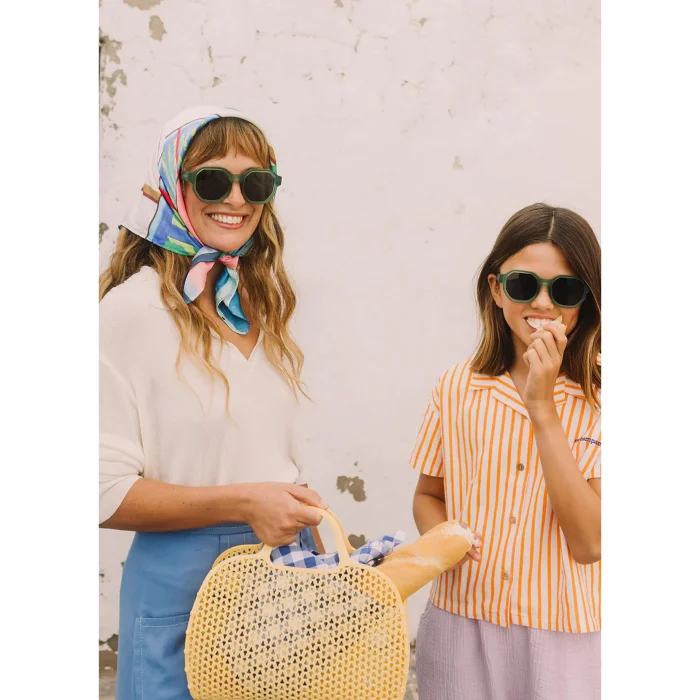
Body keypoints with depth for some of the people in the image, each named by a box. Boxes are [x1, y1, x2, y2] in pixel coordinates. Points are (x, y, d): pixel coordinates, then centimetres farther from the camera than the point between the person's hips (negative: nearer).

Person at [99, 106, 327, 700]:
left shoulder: (261, 303, 8)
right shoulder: (133, 308, -14)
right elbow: (105, 490, -17)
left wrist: (322, 556, 10)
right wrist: (243, 503, -21)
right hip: (184, 584, -6)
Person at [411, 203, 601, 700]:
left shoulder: (600, 399, -10)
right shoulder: (458, 388, -2)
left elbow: (588, 542, -19)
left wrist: (542, 406, -22)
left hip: (564, 640, -2)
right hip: (460, 626, 2)